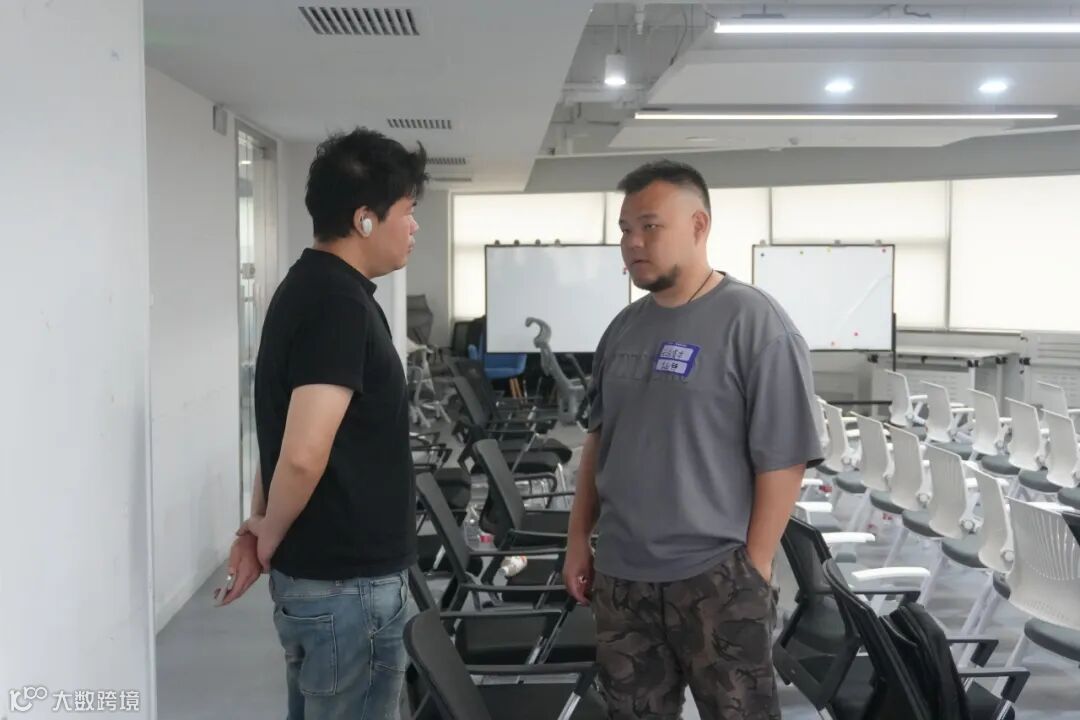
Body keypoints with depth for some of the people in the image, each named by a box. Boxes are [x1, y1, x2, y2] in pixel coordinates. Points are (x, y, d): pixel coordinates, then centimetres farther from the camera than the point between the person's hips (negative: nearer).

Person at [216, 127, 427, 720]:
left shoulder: (308, 286, 9)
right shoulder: (339, 302, -22)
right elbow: (303, 456, -28)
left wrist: (262, 527, 10)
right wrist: (271, 538, -11)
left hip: (319, 569, 9)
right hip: (347, 581, -9)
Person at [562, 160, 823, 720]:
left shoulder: (753, 322, -11)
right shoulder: (623, 328, 9)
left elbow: (782, 460, -13)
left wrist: (753, 568, -13)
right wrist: (579, 538, 13)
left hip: (716, 579, -6)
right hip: (620, 576, 6)